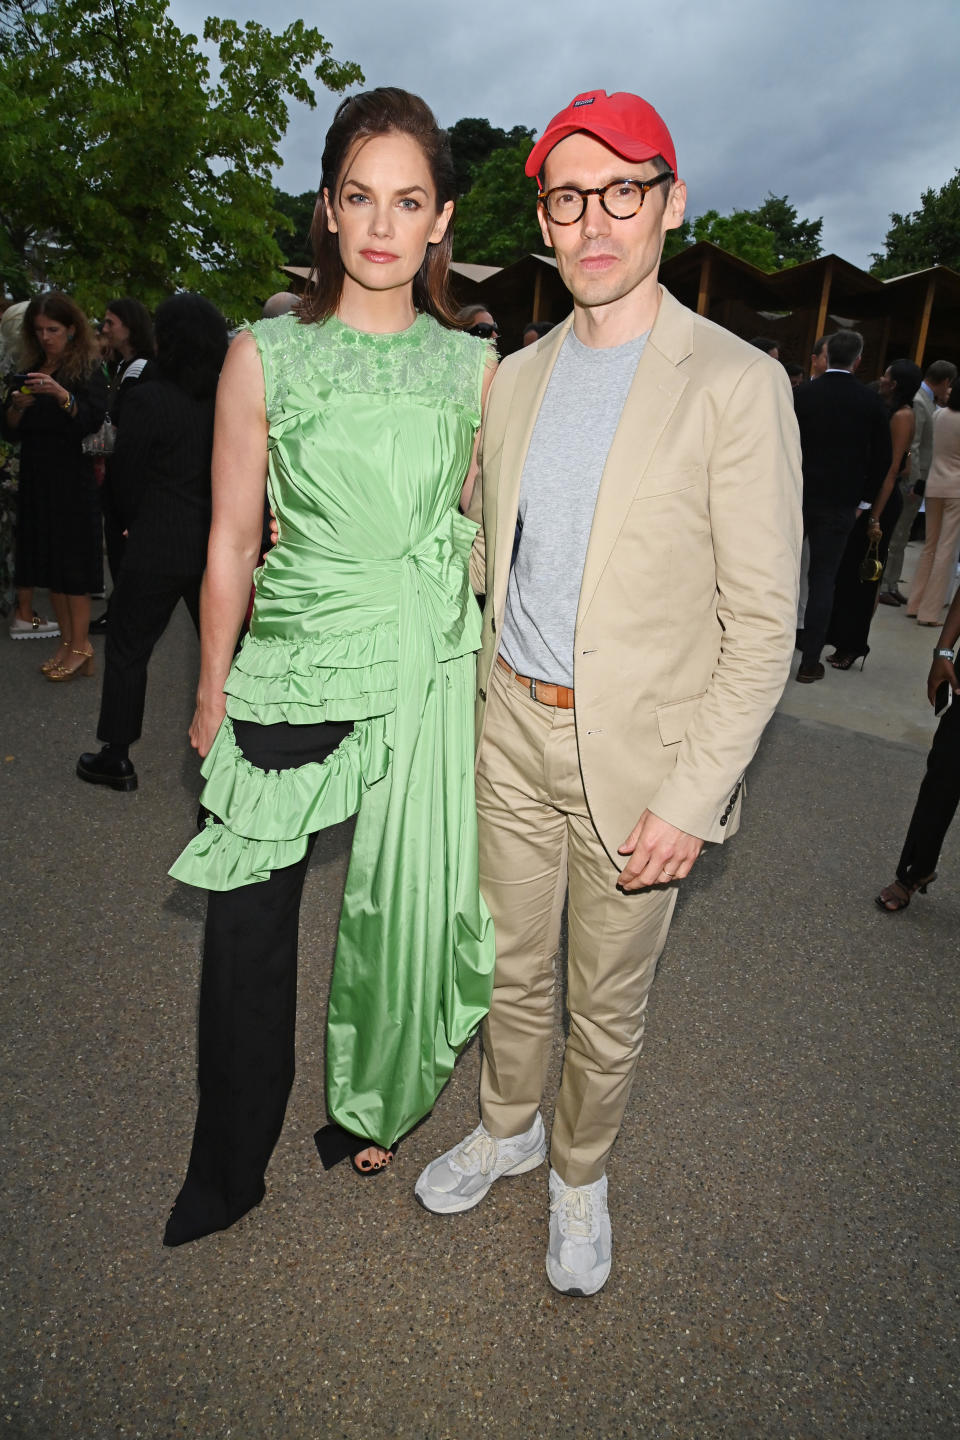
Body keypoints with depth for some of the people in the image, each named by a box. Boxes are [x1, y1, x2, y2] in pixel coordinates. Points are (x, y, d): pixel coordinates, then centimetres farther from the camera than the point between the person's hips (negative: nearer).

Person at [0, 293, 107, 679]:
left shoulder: (88, 369, -1)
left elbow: (93, 420, -15)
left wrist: (60, 394, -28)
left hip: (72, 477, -6)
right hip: (36, 477, 6)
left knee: (72, 559, -5)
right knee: (48, 560, 6)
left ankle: (80, 647, 0)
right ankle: (67, 642, 13)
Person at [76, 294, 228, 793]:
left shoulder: (147, 400, -12)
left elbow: (127, 481, -4)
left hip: (157, 548, -4)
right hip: (220, 546, 4)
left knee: (127, 649, 10)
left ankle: (117, 758, 17)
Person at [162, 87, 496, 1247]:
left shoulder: (475, 366, 6)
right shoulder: (265, 356, -1)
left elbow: (484, 529, 12)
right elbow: (230, 545, 1)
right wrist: (211, 696, 3)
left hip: (429, 675, 2)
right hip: (292, 672, -1)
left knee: (403, 909, 12)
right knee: (248, 924, 5)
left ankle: (369, 1108, 40)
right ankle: (229, 1169, 31)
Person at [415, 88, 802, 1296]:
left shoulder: (735, 384, -11)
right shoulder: (515, 376, 6)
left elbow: (763, 621, -12)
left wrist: (692, 795, -16)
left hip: (636, 750, -4)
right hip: (513, 729, 4)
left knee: (607, 1002, 14)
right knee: (512, 966, 20)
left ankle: (581, 1173, 41)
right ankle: (508, 1125, 47)